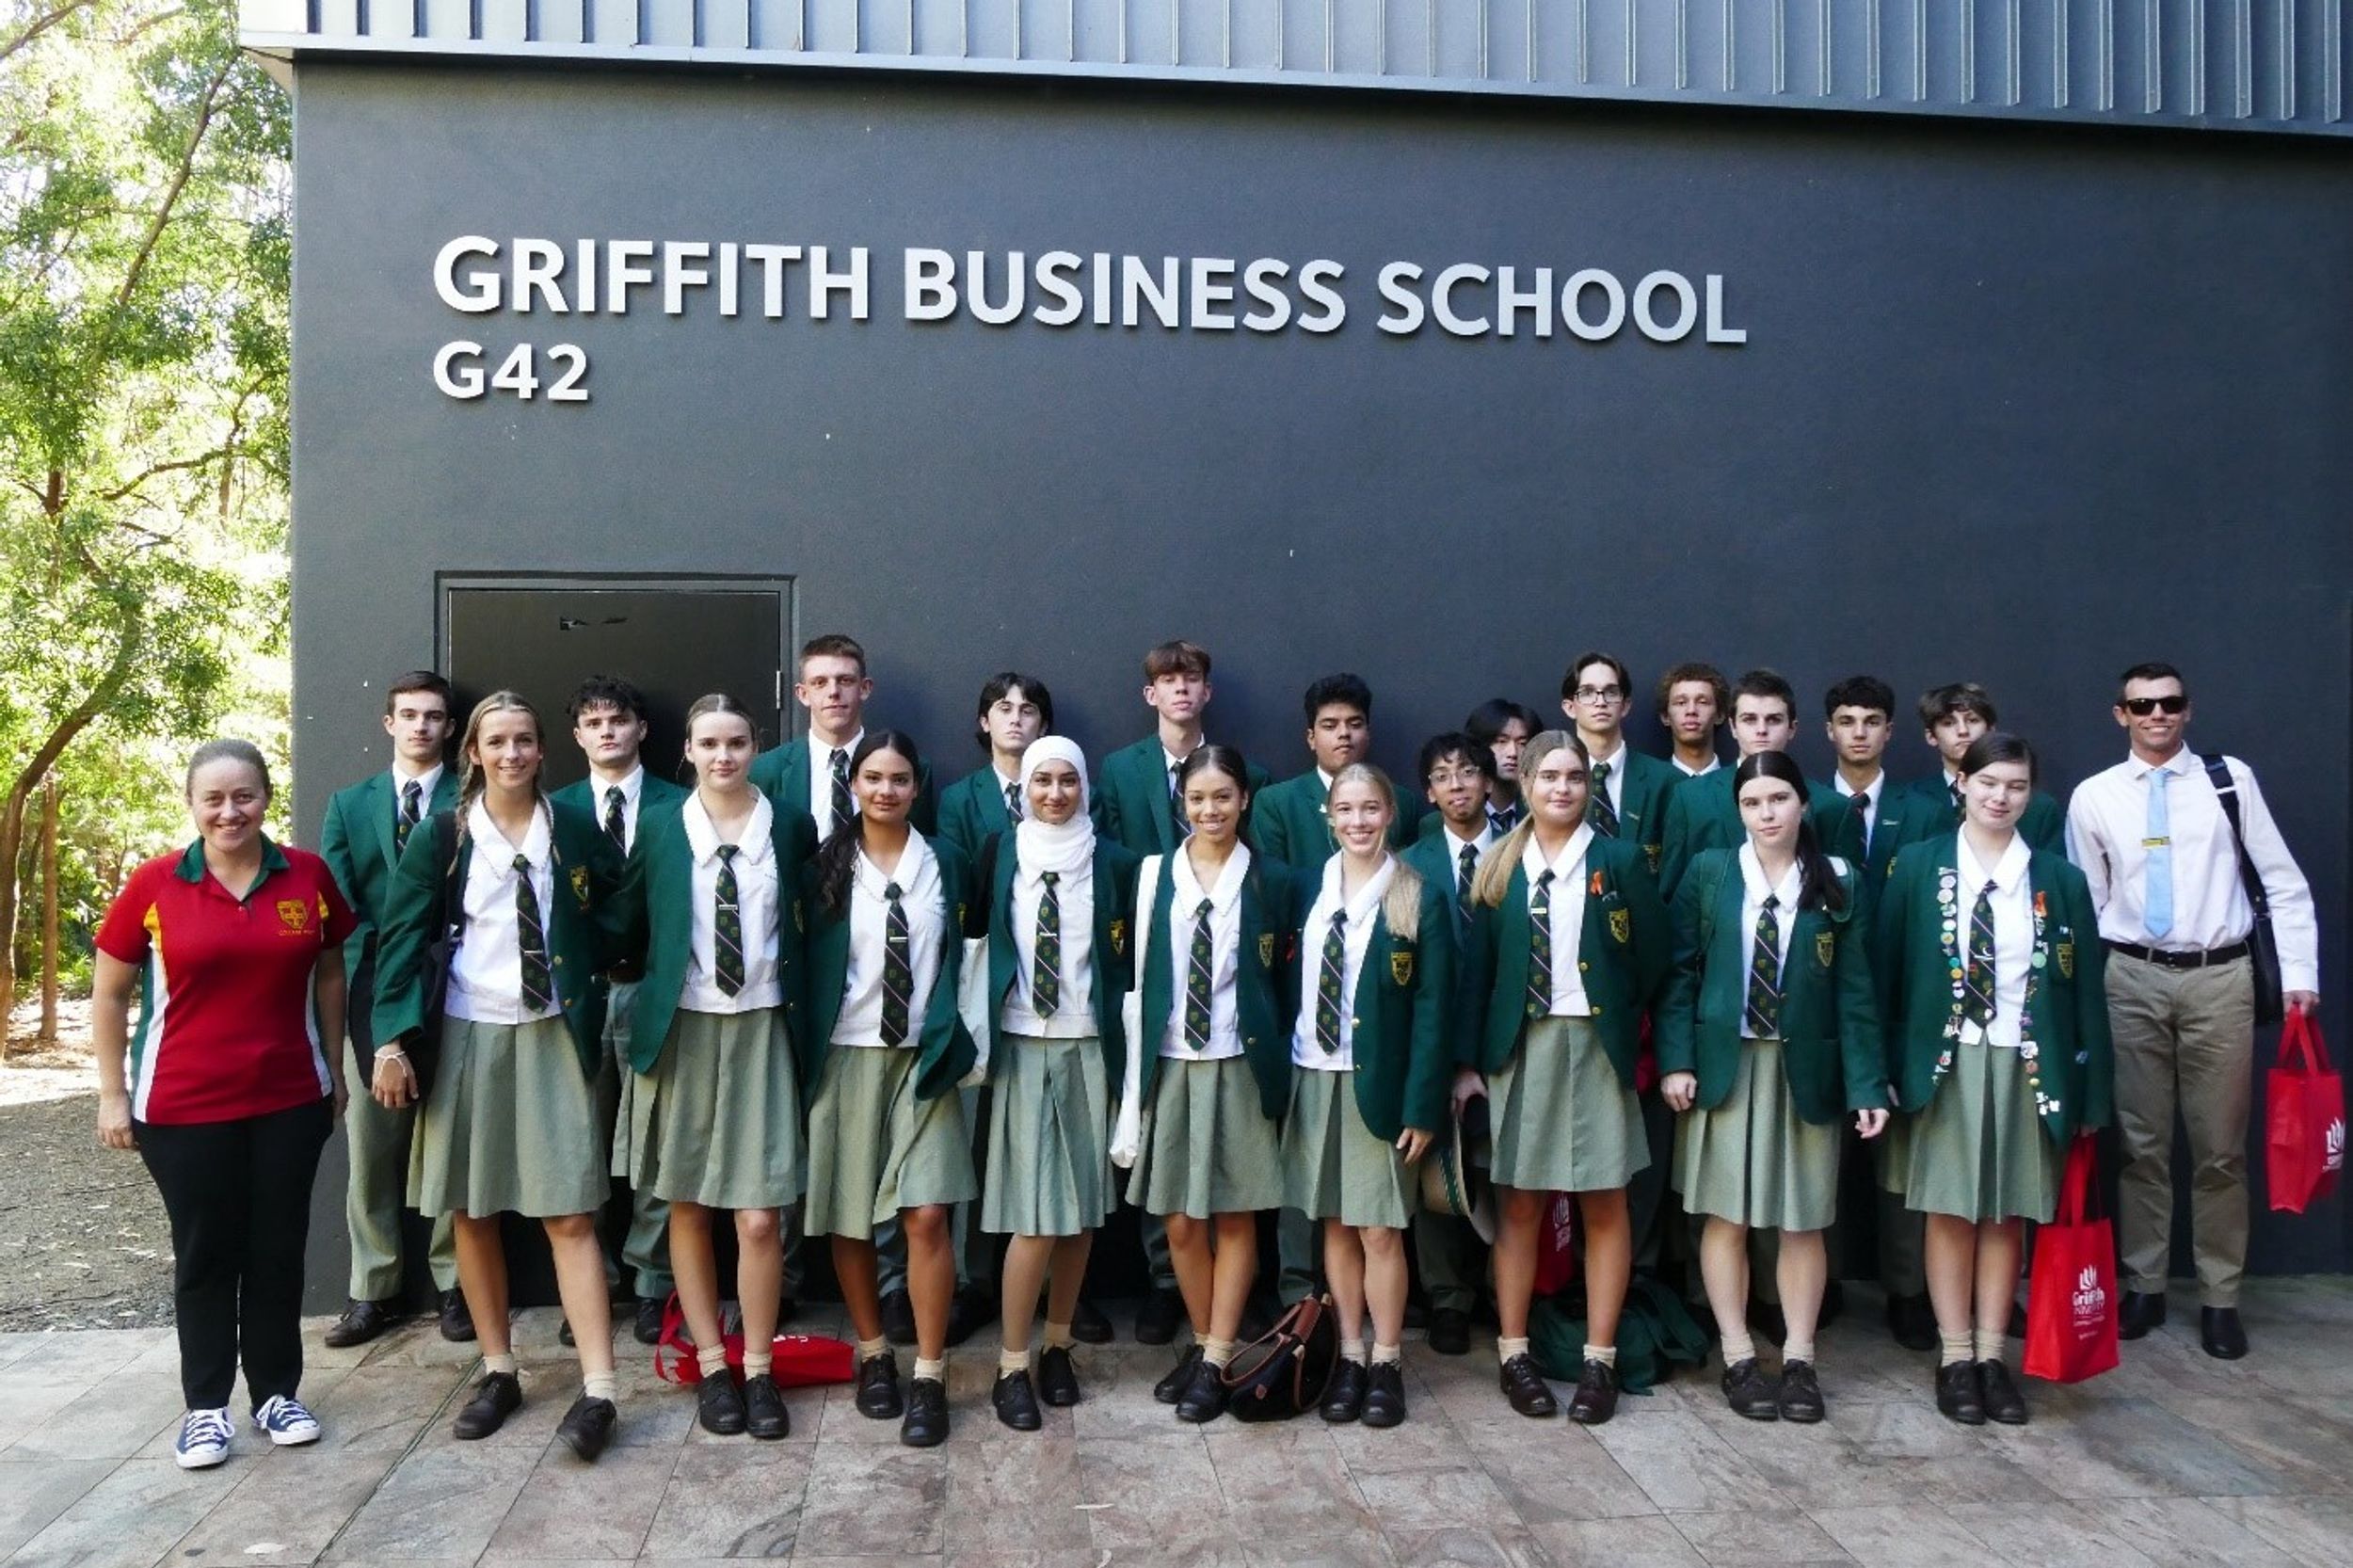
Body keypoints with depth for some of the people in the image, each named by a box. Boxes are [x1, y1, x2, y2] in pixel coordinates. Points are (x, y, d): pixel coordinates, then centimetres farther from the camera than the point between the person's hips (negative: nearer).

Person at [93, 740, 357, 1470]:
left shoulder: (309, 876, -3)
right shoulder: (153, 884, -7)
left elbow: (329, 975, 9)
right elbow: (108, 994, 1)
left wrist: (337, 1067, 10)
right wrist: (113, 1094, 0)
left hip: (291, 1101, 1)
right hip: (184, 1107, -1)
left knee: (278, 1250, 11)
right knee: (204, 1255, 10)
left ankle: (278, 1392, 25)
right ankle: (205, 1406, 24)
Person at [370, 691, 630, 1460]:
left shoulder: (576, 828, 1)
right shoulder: (442, 834, -1)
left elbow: (615, 919, 10)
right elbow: (404, 936, -4)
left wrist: (586, 972, -6)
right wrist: (393, 1039, -11)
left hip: (554, 1035, -1)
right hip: (467, 1034, 1)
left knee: (569, 1214, -5)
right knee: (472, 1212, 9)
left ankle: (598, 1391, -4)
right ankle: (498, 1371, 24)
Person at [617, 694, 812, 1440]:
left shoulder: (790, 826, 1)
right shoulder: (658, 825, 1)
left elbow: (809, 917, 7)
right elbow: (632, 923, 5)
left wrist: (798, 997, 2)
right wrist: (641, 993, 1)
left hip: (760, 1029, -1)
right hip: (681, 1029, 1)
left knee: (760, 1216, -3)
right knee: (687, 1208, 9)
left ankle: (759, 1371, 15)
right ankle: (711, 1367, 24)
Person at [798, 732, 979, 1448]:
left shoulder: (944, 863, 5)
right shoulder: (826, 868, 2)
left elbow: (957, 958, 7)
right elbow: (810, 966, 1)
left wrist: (946, 1042, -2)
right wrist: (810, 1056, -4)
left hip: (923, 1057, 0)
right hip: (847, 1057, 0)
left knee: (926, 1217, -8)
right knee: (850, 1219, 8)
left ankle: (929, 1376, 3)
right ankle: (873, 1354, 27)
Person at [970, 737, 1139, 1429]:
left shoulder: (1112, 861, 3)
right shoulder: (998, 854, 2)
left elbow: (1126, 959, 5)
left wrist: (1127, 1046, -1)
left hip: (1088, 1047, 2)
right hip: (1020, 1046, -1)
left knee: (1081, 1205, 7)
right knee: (1034, 1212, -6)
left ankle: (1057, 1346, 23)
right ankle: (1012, 1366, 6)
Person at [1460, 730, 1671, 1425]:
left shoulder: (1619, 860, 0)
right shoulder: (1498, 867, 4)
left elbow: (1656, 958, 0)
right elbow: (1476, 968, 1)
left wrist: (1622, 1023, 0)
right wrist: (1469, 1059, -3)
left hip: (1597, 1047, -1)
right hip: (1519, 1048, 1)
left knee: (1604, 1206, 5)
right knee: (1518, 1205, 6)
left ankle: (1600, 1360, 15)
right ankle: (1514, 1352, 17)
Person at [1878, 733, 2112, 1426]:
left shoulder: (2059, 879, 3)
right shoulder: (1918, 867, -1)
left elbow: (2083, 987, 3)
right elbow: (1887, 969, -1)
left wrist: (2090, 1090, 0)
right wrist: (1886, 1067, -6)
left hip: (2027, 1065, 2)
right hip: (1945, 1061, -1)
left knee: (2007, 1212, 9)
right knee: (1950, 1210, 5)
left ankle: (1992, 1354, 21)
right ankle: (1955, 1356, 16)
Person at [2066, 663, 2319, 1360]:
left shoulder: (2231, 779, 2)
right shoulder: (2094, 796, 3)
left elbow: (2283, 881, 3)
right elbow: (2085, 903, 8)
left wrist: (2299, 973, -4)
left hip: (2220, 976, 0)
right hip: (2133, 978, 1)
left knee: (2220, 1146, 7)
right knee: (2141, 1143, 8)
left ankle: (2219, 1298, 19)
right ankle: (2144, 1287, 21)